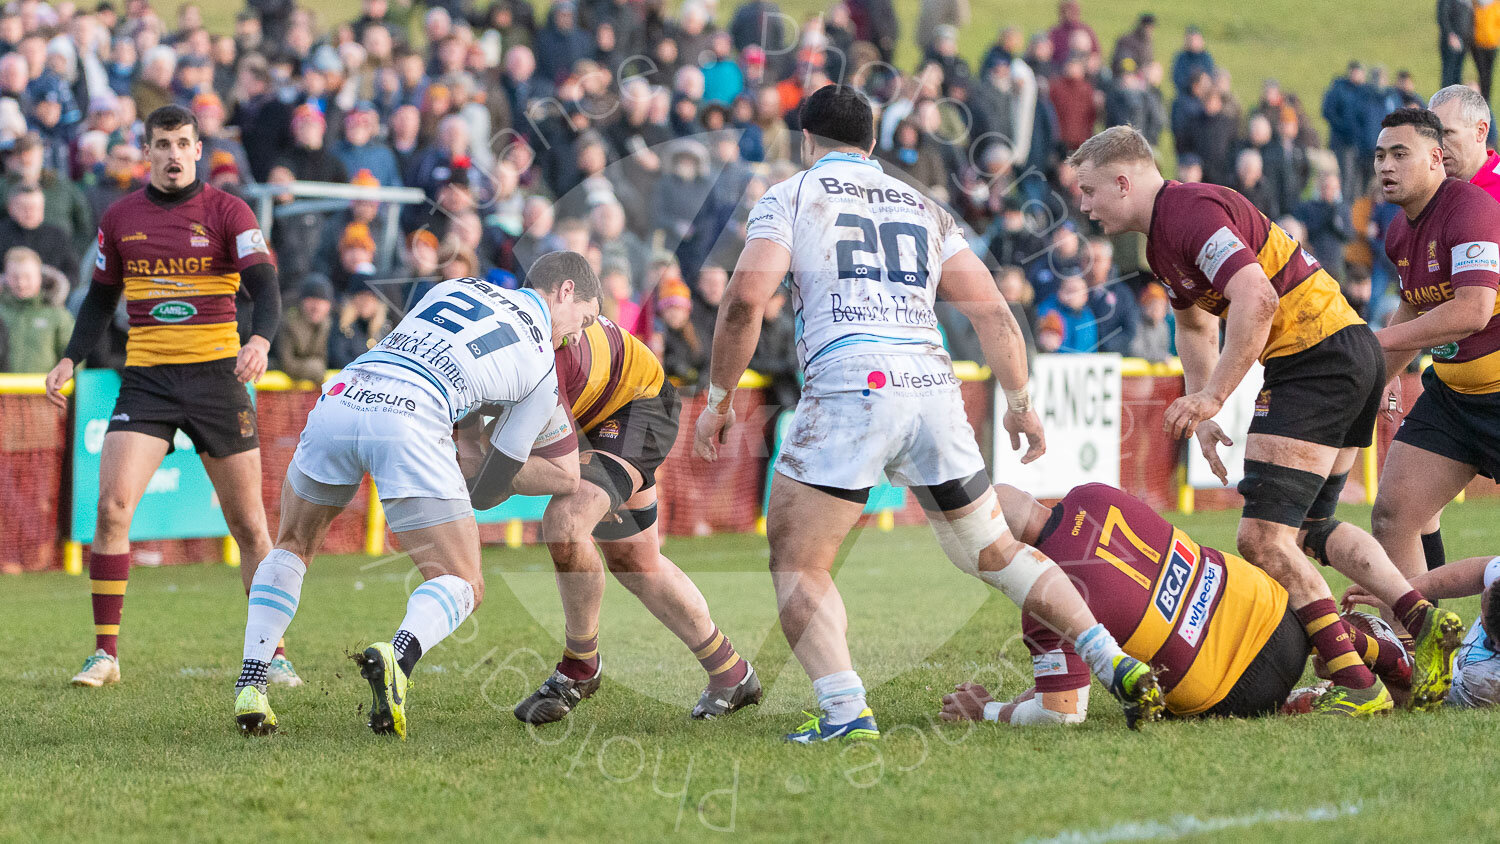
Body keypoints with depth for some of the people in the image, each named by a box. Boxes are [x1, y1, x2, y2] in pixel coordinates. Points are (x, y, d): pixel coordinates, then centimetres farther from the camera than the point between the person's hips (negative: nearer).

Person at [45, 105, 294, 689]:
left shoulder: (227, 211, -2)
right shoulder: (120, 219, 7)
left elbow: (265, 286, -12)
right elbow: (101, 297, 19)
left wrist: (260, 340, -31)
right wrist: (70, 360, 7)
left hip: (216, 375, -2)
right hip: (145, 378, 2)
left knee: (248, 524, 1)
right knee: (112, 507, -14)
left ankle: (274, 654, 13)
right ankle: (105, 653, -7)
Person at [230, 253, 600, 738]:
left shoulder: (456, 287, 31)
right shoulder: (541, 368, 20)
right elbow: (485, 490, 20)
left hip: (339, 400, 4)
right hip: (408, 425, -4)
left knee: (293, 548, 28)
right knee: (463, 587, 6)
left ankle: (250, 686, 12)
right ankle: (396, 659, -26)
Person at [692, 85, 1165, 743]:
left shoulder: (791, 197, 11)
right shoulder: (923, 210, 25)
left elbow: (746, 298, -3)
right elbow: (991, 311, 17)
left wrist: (718, 399, 6)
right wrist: (1020, 404, 26)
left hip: (848, 388, -5)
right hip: (933, 388, 5)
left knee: (798, 565, 4)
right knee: (994, 553, 18)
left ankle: (845, 711, -15)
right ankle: (1115, 665, 8)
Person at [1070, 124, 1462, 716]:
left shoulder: (1192, 212, -16)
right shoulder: (1161, 239, 18)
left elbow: (1256, 299, -28)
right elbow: (1195, 323, 32)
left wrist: (1210, 397, -25)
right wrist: (1203, 418, 23)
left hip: (1318, 356, -11)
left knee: (1263, 537, -12)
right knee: (1308, 528, 19)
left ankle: (1356, 686, -14)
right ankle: (1423, 619, 8)